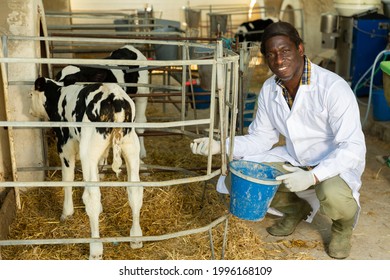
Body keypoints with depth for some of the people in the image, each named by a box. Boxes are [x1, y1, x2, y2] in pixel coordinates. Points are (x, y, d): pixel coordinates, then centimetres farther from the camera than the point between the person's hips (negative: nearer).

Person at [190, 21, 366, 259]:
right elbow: (261, 138, 0)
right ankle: (297, 208, 16)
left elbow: (352, 147, -26)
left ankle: (345, 221, 4)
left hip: (337, 162, -5)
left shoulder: (333, 87, -25)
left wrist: (312, 177, -39)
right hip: (293, 159, 6)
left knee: (332, 195, -39)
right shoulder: (269, 89, -7)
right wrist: (219, 146, -16)